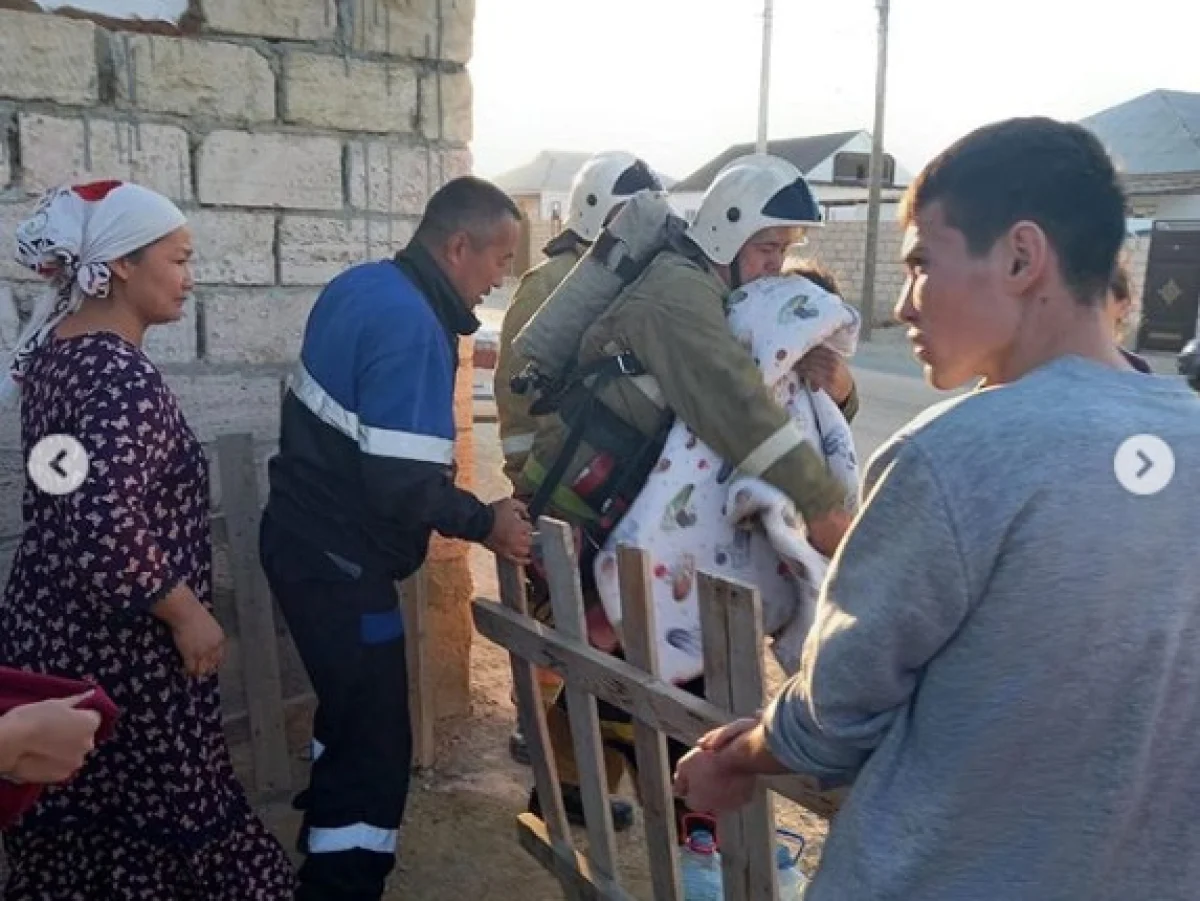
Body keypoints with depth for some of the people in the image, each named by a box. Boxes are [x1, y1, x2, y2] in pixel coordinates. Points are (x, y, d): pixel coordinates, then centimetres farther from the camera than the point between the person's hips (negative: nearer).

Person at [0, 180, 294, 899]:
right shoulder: (123, 379, -24)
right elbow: (107, 532, -31)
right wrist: (189, 614, -20)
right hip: (113, 651, -9)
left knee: (73, 834, 22)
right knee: (161, 829, 9)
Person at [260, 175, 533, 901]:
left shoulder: (361, 285, 6)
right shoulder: (414, 324, -23)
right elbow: (401, 484, -28)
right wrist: (486, 523, -13)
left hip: (307, 534, 10)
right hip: (340, 558, -10)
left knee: (351, 719, 25)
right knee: (375, 746, -1)